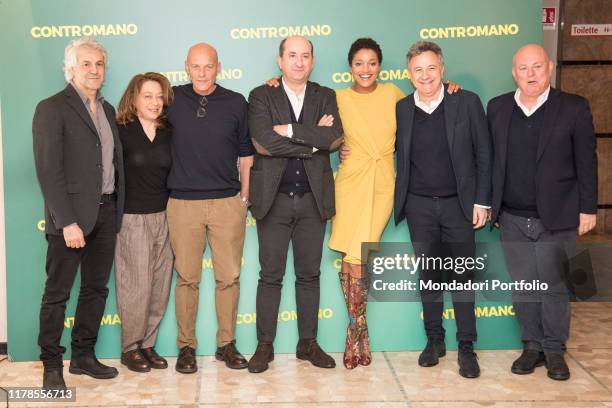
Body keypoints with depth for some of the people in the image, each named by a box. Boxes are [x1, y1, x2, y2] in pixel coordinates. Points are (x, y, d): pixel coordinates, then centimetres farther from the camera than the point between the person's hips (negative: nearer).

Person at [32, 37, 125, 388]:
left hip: (107, 212, 7)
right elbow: (49, 171, -13)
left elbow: (114, 162, 13)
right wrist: (68, 222, -18)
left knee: (96, 289, 13)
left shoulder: (108, 110, 14)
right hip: (71, 216, -7)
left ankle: (84, 356, 26)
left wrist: (117, 212, 5)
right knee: (57, 293, 3)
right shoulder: (52, 108, -7)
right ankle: (52, 365, 16)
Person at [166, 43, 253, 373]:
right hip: (183, 202, 0)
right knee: (186, 278, 4)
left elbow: (245, 152, 9)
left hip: (228, 203, 0)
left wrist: (245, 196, 5)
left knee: (229, 277, 4)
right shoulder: (172, 99, 3)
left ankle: (226, 344, 18)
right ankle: (186, 346, 17)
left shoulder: (236, 102, 4)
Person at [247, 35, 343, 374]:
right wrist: (314, 140, -11)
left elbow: (335, 137, -10)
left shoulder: (326, 97, 8)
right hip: (273, 197, -2)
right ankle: (265, 345, 16)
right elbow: (263, 142, -16)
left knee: (309, 274, 10)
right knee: (270, 275, 4)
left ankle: (308, 343, 22)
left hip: (313, 198, 2)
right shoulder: (261, 96, 1)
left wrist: (290, 130, -15)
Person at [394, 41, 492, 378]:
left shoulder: (467, 102, -3)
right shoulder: (401, 109, 3)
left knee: (462, 276, 5)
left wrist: (481, 201, -5)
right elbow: (400, 158, 7)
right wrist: (399, 200, 0)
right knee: (427, 275, 10)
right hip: (418, 206, 2)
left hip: (458, 204, -2)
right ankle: (434, 339, 24)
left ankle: (466, 347, 16)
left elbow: (483, 154, -2)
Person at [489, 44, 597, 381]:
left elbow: (586, 161, -2)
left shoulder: (573, 107, -4)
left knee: (555, 286, 7)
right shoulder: (497, 107, 4)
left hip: (556, 218, -2)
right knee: (523, 285, 11)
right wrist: (489, 203, 7)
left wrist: (587, 208, -4)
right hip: (512, 219, 3)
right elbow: (489, 158, 8)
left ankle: (554, 349, 23)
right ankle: (532, 346, 25)